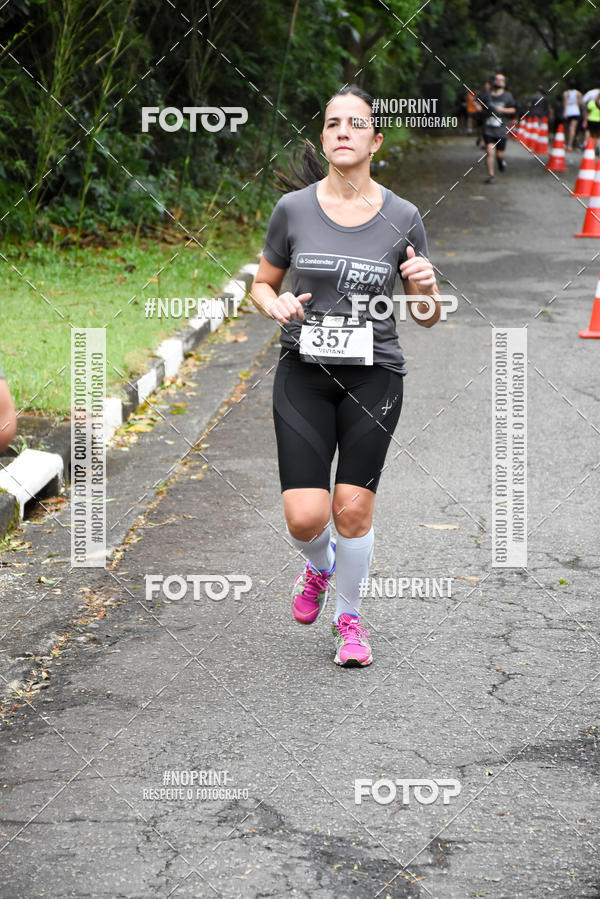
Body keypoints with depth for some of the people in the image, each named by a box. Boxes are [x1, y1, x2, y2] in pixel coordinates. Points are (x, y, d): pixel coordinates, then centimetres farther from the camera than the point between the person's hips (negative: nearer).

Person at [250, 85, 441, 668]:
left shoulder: (402, 218, -2)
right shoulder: (293, 208, -2)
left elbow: (427, 317, 5)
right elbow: (261, 285, 11)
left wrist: (427, 288, -17)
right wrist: (276, 305, -11)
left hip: (373, 378, 0)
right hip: (303, 374, 0)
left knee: (354, 509, -2)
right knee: (305, 516, -8)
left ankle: (350, 615, 24)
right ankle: (319, 565, 30)